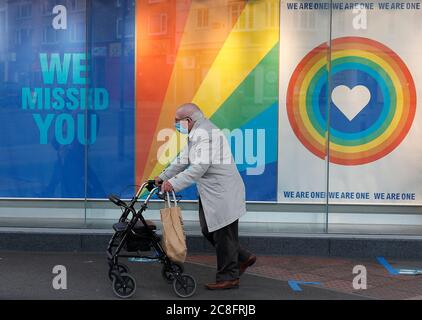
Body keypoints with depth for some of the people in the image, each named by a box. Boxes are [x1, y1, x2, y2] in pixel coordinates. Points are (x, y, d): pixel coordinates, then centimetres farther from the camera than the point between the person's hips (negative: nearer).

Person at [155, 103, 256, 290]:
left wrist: (174, 183, -25)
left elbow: (199, 167, -27)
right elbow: (183, 161, 20)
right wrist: (163, 177, 16)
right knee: (208, 230, 15)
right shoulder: (196, 134, 14)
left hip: (223, 193, -11)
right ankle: (242, 258, 26)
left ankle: (228, 278, 12)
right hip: (211, 193, 11)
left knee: (223, 234, -1)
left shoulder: (204, 134, -20)